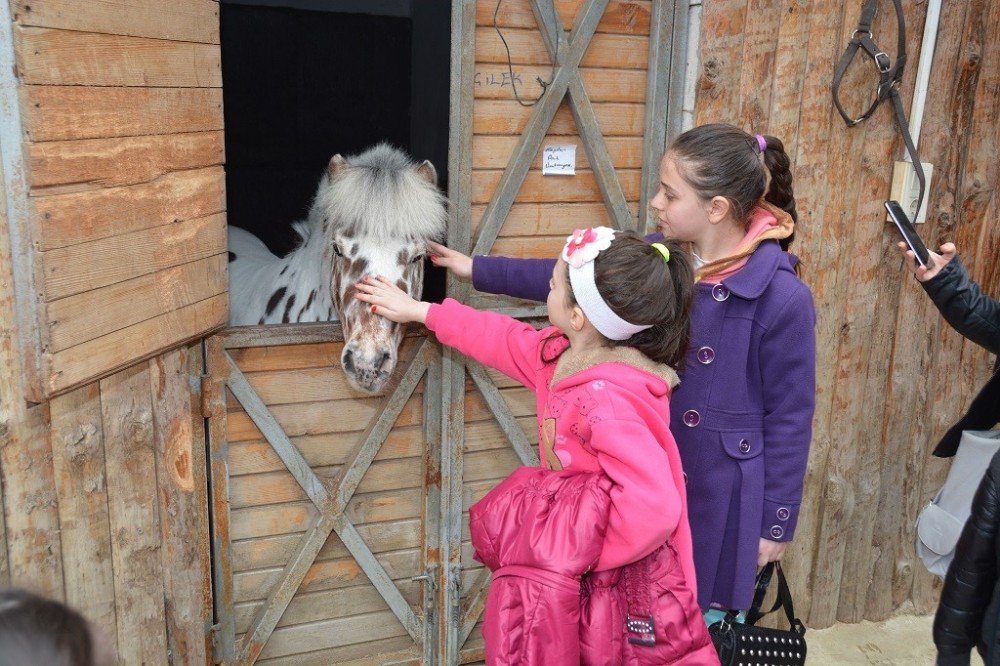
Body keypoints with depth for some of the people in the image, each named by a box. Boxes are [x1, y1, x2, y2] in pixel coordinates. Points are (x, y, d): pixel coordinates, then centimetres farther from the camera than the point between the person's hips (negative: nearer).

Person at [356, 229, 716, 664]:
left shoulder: (609, 399, -32)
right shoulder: (565, 353, -2)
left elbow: (653, 508, -37)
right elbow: (503, 339, 15)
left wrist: (577, 556, -23)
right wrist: (417, 310, 24)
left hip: (616, 575, -9)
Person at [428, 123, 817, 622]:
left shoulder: (782, 298, -22)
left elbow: (790, 417, -14)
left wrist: (776, 521, -7)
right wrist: (477, 270, 5)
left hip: (722, 491, -5)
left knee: (706, 618, 15)